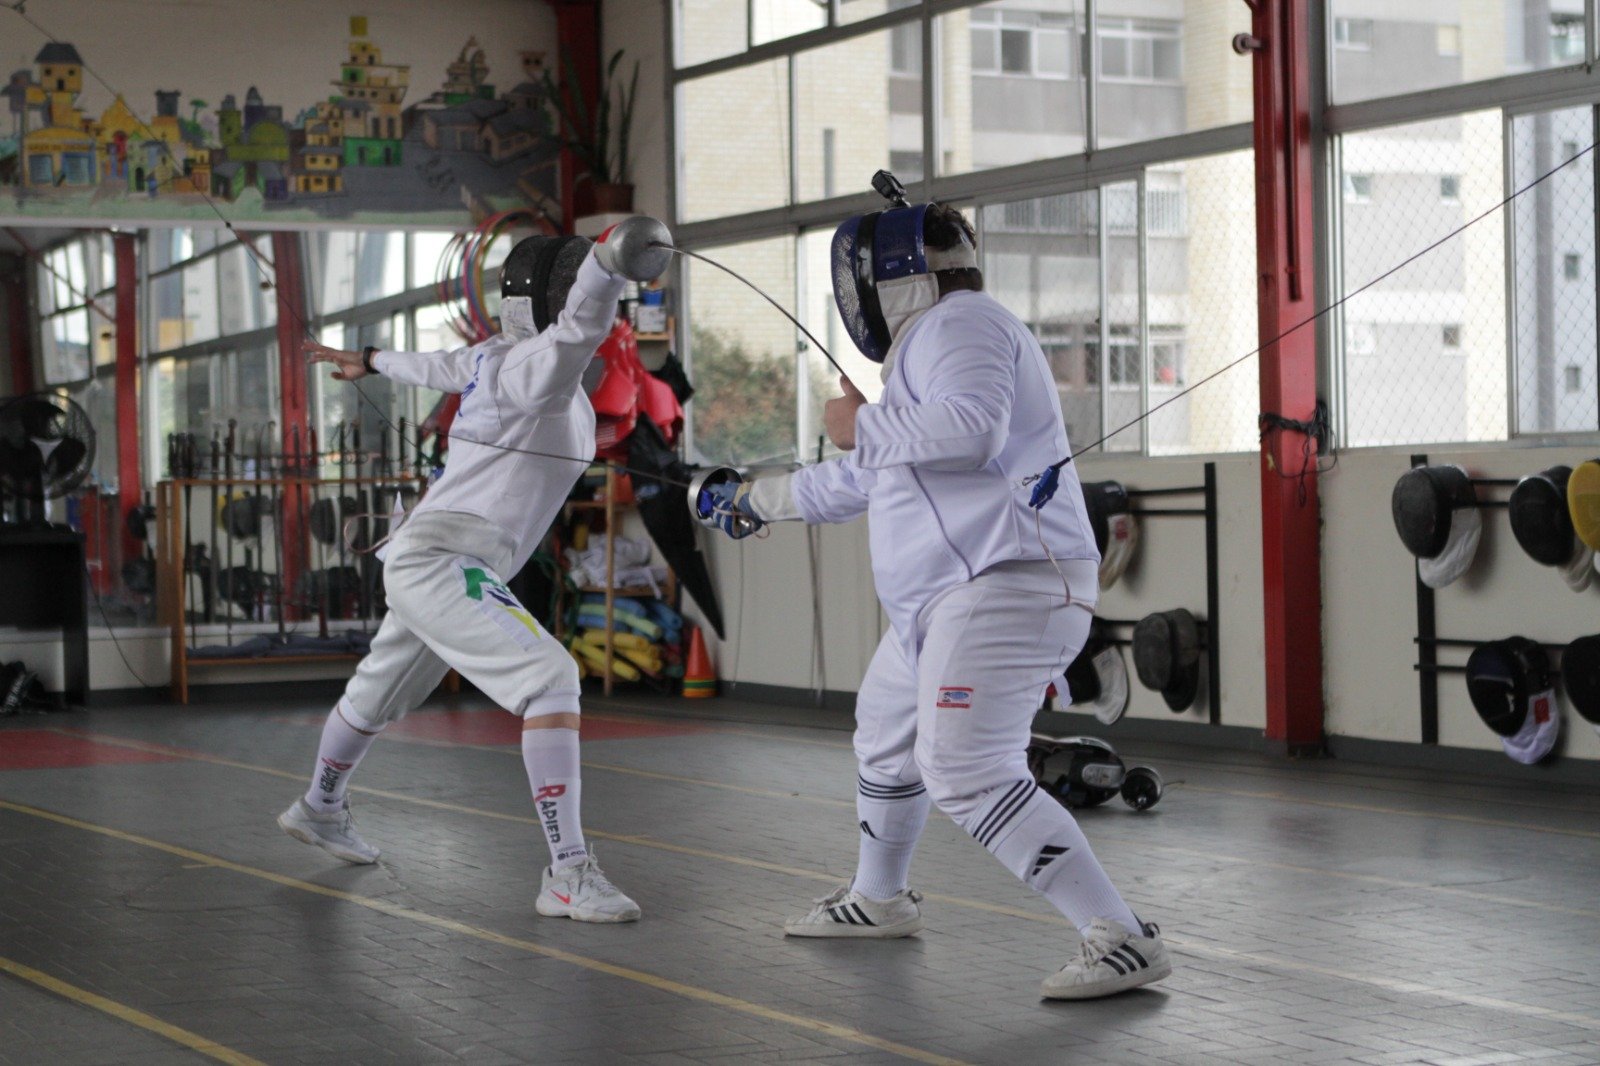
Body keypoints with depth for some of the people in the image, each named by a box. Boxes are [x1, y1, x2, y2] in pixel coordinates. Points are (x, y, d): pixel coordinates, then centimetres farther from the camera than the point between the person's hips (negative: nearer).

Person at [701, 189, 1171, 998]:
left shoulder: (958, 325, -10)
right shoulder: (929, 345, 22)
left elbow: (971, 429, -30)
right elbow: (864, 478, 33)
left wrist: (862, 423, -15)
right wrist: (755, 499, 42)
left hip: (1002, 589, -11)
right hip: (948, 597, 11)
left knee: (967, 777, -20)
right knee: (887, 735, 27)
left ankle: (1121, 939, -22)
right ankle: (878, 900, 47)